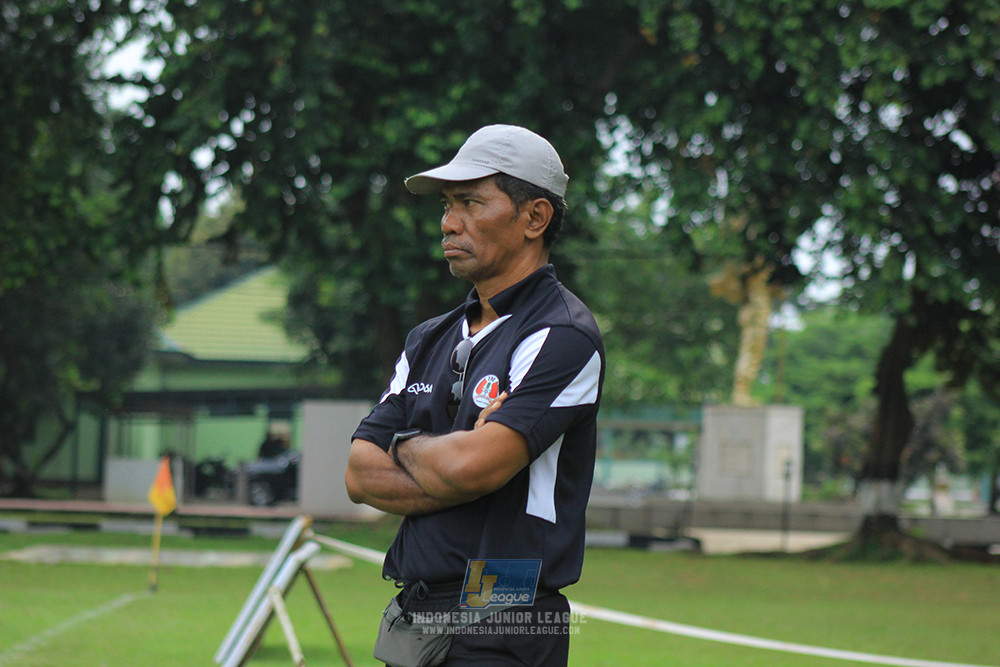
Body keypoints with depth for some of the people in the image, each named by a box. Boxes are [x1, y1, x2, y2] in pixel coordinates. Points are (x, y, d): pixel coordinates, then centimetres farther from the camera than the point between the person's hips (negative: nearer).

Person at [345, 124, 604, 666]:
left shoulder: (563, 337, -9)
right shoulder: (430, 340, 16)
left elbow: (470, 467, -20)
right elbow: (361, 475, 7)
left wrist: (405, 446, 0)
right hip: (412, 619, 7)